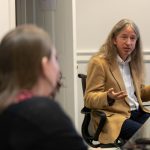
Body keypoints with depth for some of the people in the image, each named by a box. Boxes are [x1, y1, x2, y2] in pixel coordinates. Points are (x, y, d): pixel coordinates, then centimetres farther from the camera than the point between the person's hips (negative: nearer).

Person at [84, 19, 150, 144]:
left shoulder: (134, 62, 14)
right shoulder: (99, 62, -8)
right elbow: (89, 99, -9)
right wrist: (109, 97, -29)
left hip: (137, 112, 7)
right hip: (112, 117, -7)